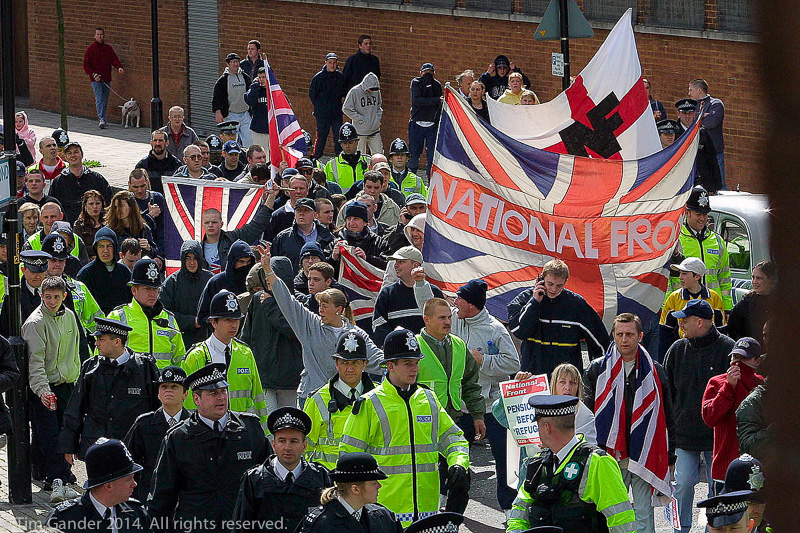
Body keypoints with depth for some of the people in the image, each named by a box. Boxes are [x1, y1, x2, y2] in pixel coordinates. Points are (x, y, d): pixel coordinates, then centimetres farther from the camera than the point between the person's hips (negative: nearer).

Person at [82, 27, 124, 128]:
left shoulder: (108, 48, 11)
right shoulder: (90, 49, 0)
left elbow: (114, 59, 3)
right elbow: (86, 65, -1)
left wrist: (119, 67, -19)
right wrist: (94, 74, -13)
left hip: (106, 79, 4)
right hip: (96, 79, -4)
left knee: (105, 101, 9)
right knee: (99, 99, -16)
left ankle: (101, 119, 22)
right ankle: (101, 119, -25)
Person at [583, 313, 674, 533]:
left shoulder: (654, 372, 8)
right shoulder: (597, 370, 7)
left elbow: (667, 418, 11)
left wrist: (669, 456, 7)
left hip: (644, 456, -1)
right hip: (611, 455, 1)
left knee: (643, 514, -3)